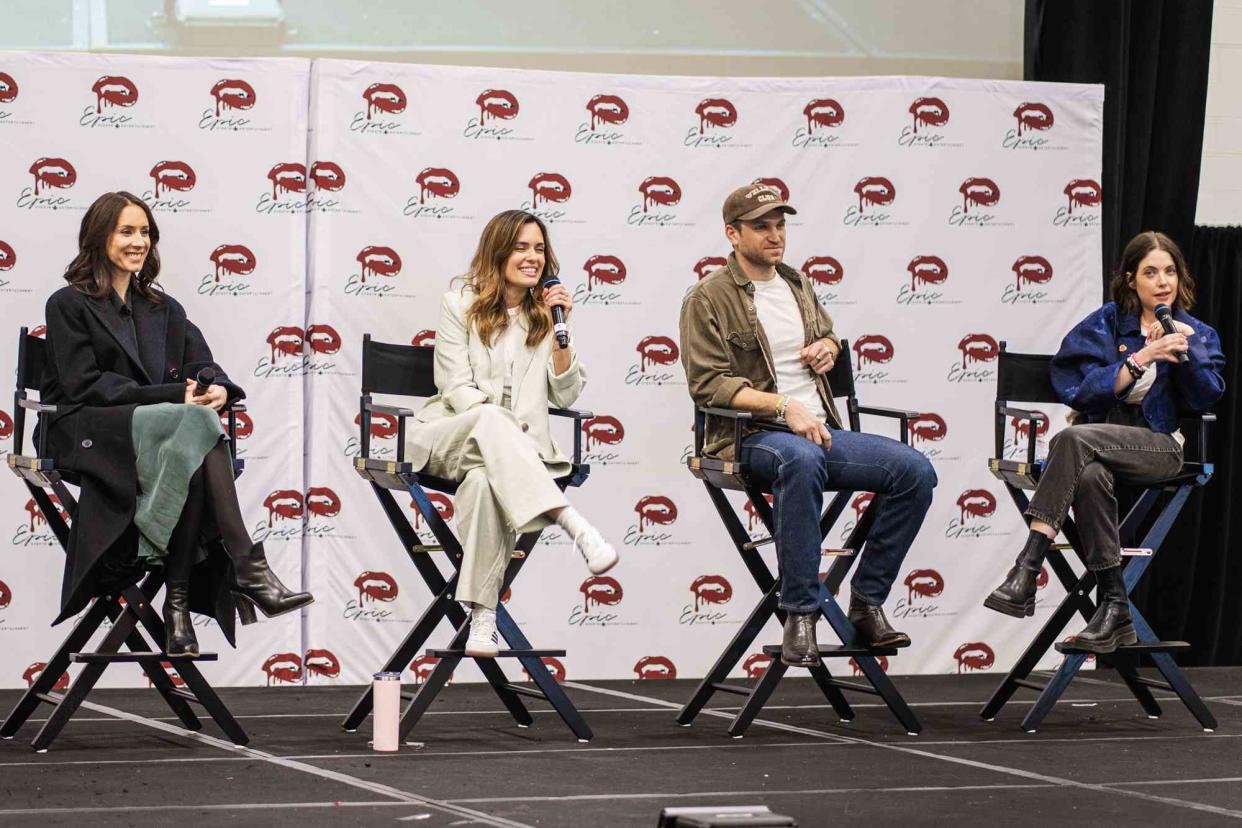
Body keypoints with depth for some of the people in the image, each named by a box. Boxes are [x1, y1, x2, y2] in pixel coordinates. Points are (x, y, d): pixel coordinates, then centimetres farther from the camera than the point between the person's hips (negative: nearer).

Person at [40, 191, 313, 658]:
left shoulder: (163, 308, 24)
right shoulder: (69, 305, 5)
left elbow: (201, 365, 12)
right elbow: (83, 385, -8)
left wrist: (216, 387, -15)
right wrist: (175, 396, -17)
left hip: (160, 428, 5)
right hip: (87, 433, -5)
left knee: (192, 455, -35)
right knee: (197, 424, -33)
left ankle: (179, 600, -38)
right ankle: (247, 567, -41)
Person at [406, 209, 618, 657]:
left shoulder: (547, 312, 14)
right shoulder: (460, 304, 7)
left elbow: (565, 396, 7)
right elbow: (457, 388, -2)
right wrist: (493, 418, -21)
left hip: (515, 445, 1)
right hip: (448, 434, -1)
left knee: (484, 480, -38)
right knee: (491, 421, -40)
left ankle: (482, 615, -41)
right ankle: (575, 526, -54)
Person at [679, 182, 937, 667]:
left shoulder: (797, 284, 19)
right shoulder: (708, 299, -2)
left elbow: (829, 334, 39)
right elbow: (707, 384, -12)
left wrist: (829, 348, 12)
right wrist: (782, 405, -22)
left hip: (820, 431, 7)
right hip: (751, 438, -7)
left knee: (916, 471, -15)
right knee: (801, 459, -43)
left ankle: (867, 601, -7)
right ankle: (800, 616, -37)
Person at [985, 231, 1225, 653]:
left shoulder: (1198, 334, 15)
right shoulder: (1107, 324, 11)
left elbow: (1205, 399, 1)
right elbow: (1084, 388, -3)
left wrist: (1184, 351, -11)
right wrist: (1142, 358, -13)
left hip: (1159, 445, -1)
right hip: (1099, 439, 1)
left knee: (1074, 439, -34)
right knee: (1089, 476, -39)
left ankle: (1027, 571, -41)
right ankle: (1115, 608, -37)